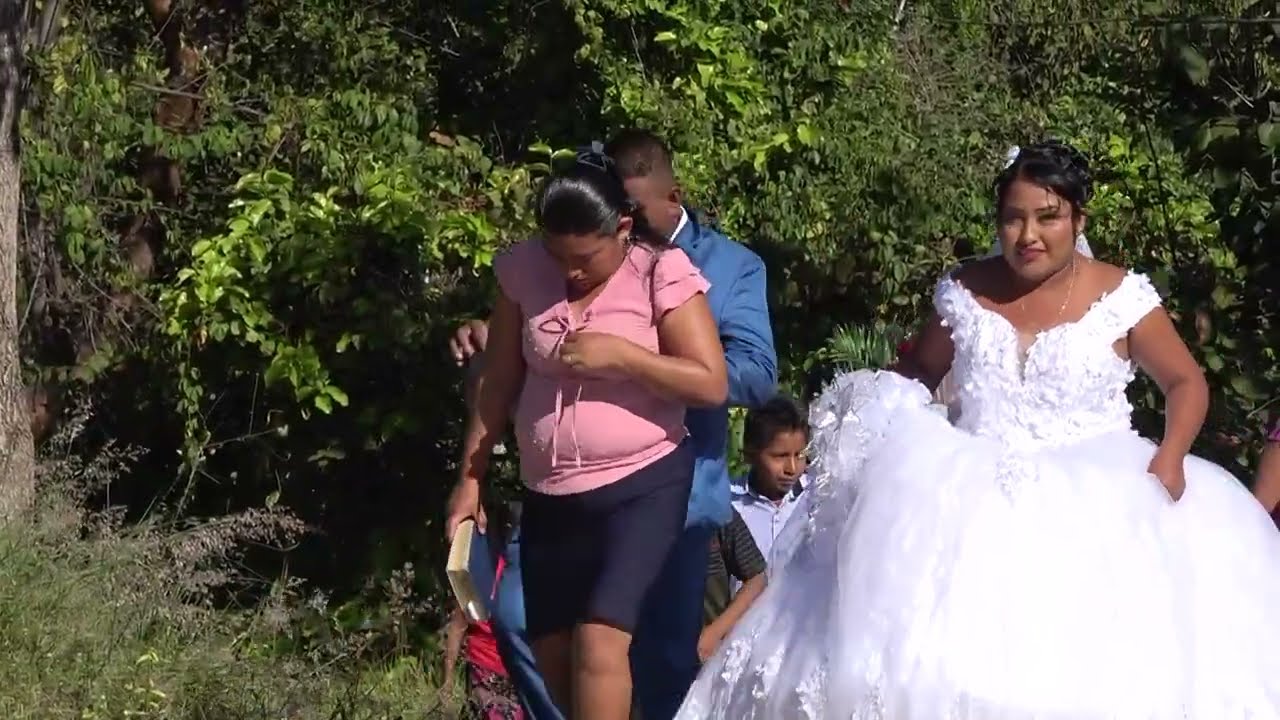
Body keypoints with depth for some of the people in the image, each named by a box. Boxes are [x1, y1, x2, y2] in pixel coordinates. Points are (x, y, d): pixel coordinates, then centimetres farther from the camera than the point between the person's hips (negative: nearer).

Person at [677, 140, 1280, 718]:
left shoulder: (1120, 297, -1)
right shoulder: (966, 293, 6)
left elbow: (1187, 382, 5)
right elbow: (915, 376, 19)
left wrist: (1171, 457, -14)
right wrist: (870, 409, -2)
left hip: (1094, 504, -2)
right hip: (978, 500, 2)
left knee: (1092, 664, -19)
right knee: (947, 661, -17)